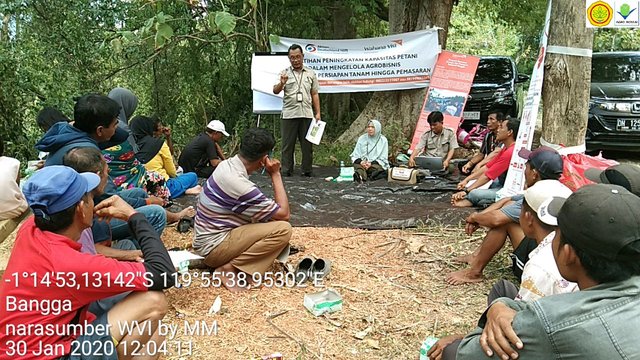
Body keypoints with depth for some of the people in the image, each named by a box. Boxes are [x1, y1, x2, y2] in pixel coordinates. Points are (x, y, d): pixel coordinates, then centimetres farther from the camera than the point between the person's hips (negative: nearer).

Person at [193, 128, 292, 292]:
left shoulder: (228, 164, 1)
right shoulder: (240, 184, -26)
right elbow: (284, 214, -16)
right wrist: (276, 174, -11)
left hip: (209, 235, 10)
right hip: (214, 246, -10)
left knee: (270, 218, 18)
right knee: (283, 229, -20)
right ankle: (230, 268, -12)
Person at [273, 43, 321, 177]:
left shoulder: (311, 73, 13)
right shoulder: (284, 73, 6)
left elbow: (315, 94, 14)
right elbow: (275, 91, -4)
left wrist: (317, 113, 7)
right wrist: (282, 83, -25)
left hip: (307, 114, 2)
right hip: (289, 114, -2)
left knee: (307, 143, 5)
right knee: (288, 143, 1)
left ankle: (307, 170, 13)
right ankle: (286, 170, 8)